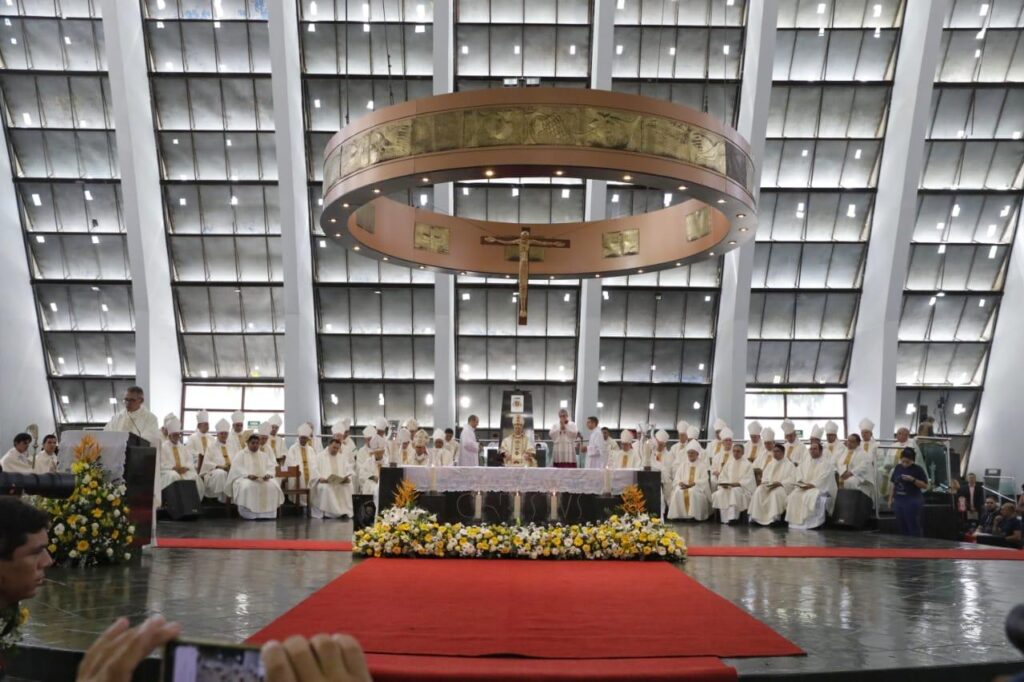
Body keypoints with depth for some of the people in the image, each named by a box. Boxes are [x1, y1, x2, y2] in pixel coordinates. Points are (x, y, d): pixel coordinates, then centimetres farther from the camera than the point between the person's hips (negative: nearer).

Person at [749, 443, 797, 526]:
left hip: (783, 487, -5)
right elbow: (764, 476, 16)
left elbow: (792, 480, -8)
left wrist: (779, 483, -20)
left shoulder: (789, 465, 4)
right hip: (768, 486, 5)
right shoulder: (770, 464, 21)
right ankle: (755, 517, -28)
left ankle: (775, 517, -38)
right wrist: (765, 483, -8)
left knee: (776, 493, -38)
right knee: (758, 492, -25)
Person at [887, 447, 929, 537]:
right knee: (902, 528, 10)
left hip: (913, 502, -5)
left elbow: (925, 485, -8)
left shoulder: (918, 469, -5)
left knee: (914, 529, -3)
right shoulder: (898, 468, 9)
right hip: (899, 501, 5)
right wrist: (890, 499, 13)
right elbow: (894, 485, 16)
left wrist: (913, 480, -20)